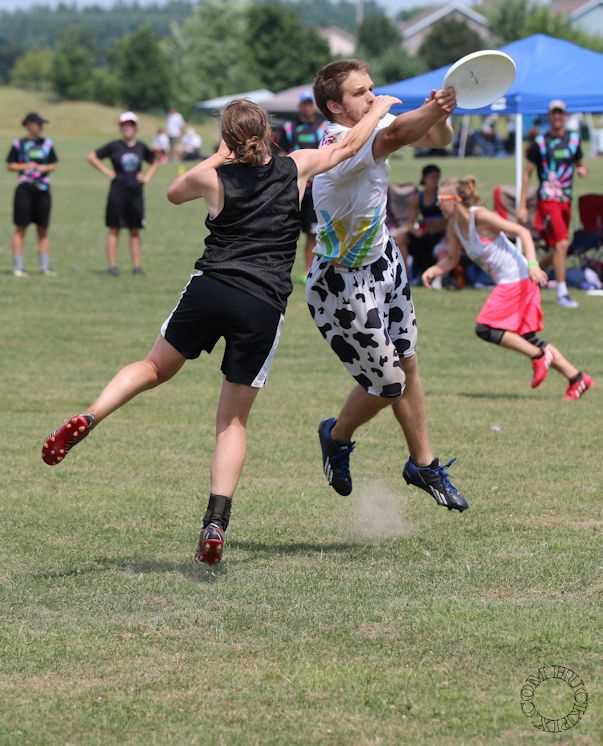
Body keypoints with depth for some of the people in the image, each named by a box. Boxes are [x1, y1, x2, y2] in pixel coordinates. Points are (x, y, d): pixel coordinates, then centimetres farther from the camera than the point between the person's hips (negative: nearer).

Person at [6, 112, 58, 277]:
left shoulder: (47, 143, 10)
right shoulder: (19, 144, 0)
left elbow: (53, 165, 14)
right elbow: (10, 165, 2)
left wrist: (45, 168, -6)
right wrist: (25, 166, -13)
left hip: (43, 189, 4)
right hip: (24, 188, -4)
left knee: (43, 229, 7)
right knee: (20, 228, -2)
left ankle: (44, 266, 12)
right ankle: (18, 267, -1)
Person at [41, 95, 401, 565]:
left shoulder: (215, 179, 5)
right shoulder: (296, 169, 5)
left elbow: (174, 193, 27)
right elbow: (350, 145, 20)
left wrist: (218, 158, 31)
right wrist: (380, 106, 36)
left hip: (210, 291, 0)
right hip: (263, 306, 0)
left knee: (155, 368, 21)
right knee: (234, 419, 8)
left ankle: (87, 419, -5)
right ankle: (216, 522, -5)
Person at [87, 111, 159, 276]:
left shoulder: (141, 147, 7)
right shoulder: (114, 146, -2)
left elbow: (155, 161, 23)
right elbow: (92, 157, 2)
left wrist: (148, 176, 8)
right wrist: (106, 171, -4)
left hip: (135, 192, 3)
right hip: (117, 192, -3)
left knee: (135, 231, 6)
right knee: (114, 230, -1)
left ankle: (137, 265, 10)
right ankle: (112, 266, 1)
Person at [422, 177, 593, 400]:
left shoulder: (480, 217, -18)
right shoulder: (454, 227, 6)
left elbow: (522, 231, -19)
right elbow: (452, 258, 18)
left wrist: (532, 263, -30)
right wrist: (433, 270, -2)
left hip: (517, 279, -9)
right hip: (506, 282, 9)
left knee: (484, 329, -12)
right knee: (525, 337, 10)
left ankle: (539, 356, -6)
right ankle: (576, 377, 13)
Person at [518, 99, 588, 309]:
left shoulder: (574, 140, 11)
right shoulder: (540, 142, 0)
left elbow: (580, 164, 22)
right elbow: (527, 173, 3)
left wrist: (582, 170, -5)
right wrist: (522, 206, -2)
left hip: (566, 200, 5)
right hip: (548, 199, -5)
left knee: (557, 249, 10)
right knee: (562, 243, -19)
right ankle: (562, 293, -16)